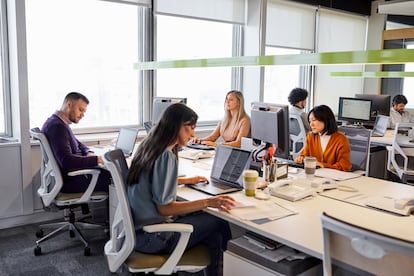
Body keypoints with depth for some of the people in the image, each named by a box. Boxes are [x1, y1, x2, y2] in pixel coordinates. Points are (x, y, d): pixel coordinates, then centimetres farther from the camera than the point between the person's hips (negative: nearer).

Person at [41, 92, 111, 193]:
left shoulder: (56, 122, 11)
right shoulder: (57, 127, -22)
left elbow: (77, 143, 24)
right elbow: (66, 161, -31)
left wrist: (88, 153, 5)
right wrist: (94, 159, -26)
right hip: (69, 181, -10)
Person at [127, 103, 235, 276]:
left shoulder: (149, 146, 6)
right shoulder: (166, 156, -22)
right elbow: (164, 208, -22)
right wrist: (208, 202, -23)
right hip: (150, 237, -9)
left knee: (206, 216, 11)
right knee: (219, 223, -6)